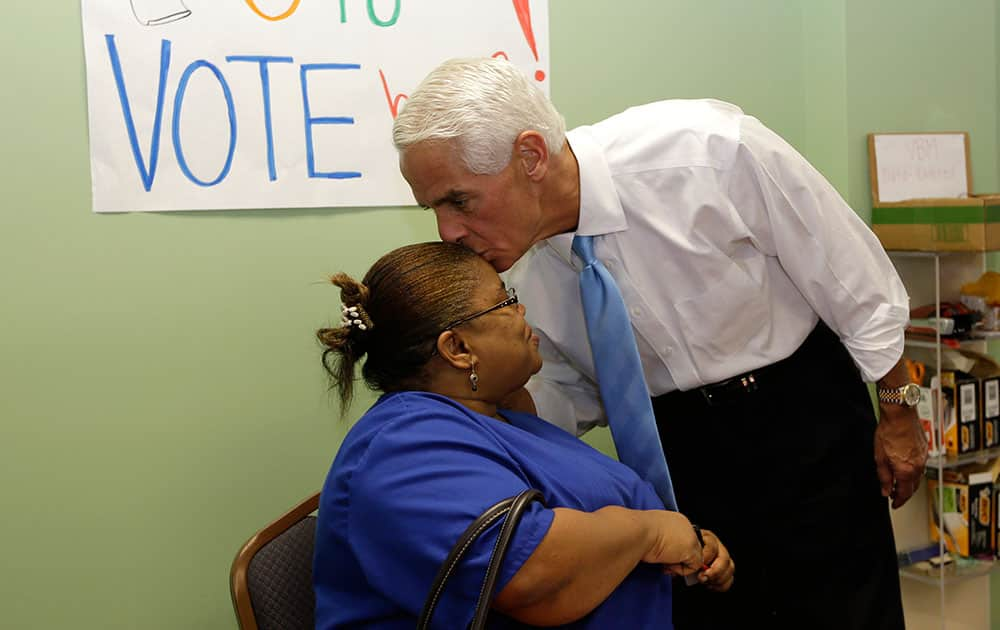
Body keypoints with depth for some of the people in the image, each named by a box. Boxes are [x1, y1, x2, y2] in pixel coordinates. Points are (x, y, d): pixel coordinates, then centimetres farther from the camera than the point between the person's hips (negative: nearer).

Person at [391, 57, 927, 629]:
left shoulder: (708, 149, -30)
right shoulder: (516, 266, -16)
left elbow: (859, 279, -15)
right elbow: (578, 396, 0)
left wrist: (898, 411, -6)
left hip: (803, 414, -3)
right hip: (673, 438, 3)